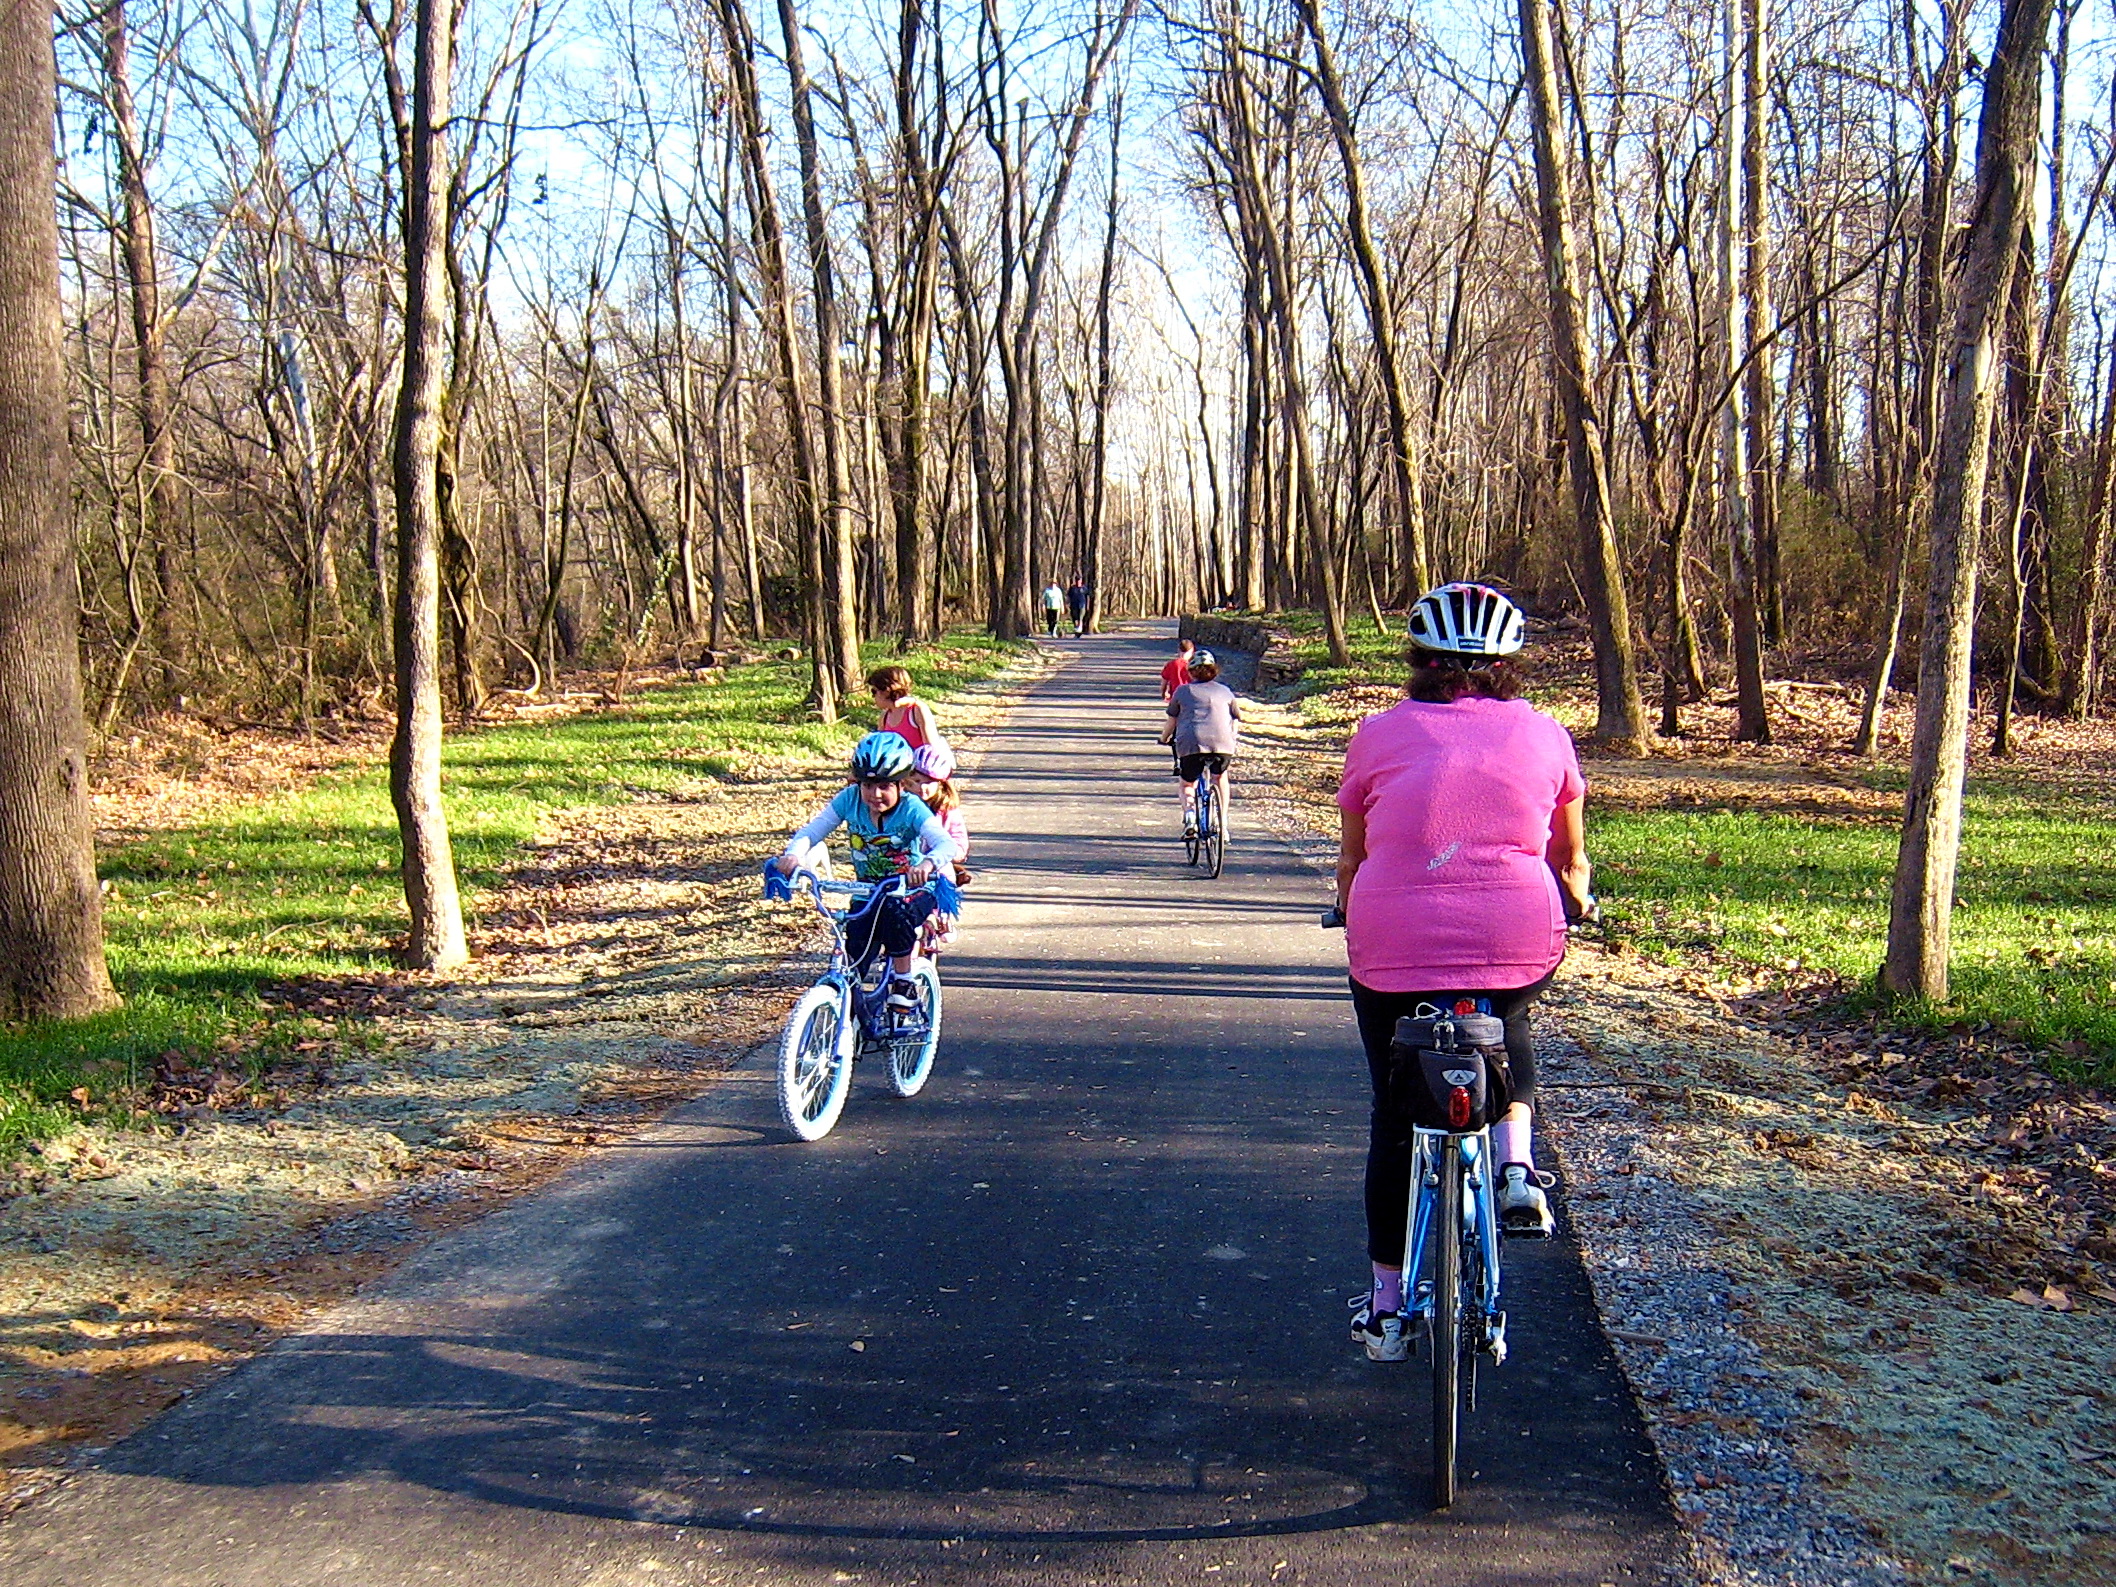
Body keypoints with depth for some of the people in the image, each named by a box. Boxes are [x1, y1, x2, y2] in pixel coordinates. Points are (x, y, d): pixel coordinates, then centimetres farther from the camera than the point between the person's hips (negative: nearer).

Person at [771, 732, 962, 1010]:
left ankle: (903, 980, -14)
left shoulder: (911, 808, -21)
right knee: (851, 961, -11)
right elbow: (811, 831, -13)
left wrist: (928, 864, -58)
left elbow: (947, 844, -35)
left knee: (895, 912, -36)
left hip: (911, 890, -3)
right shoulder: (850, 799, -12)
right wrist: (793, 854, -37)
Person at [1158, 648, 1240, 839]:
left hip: (1190, 744, -1)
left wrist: (1164, 738, 37)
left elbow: (1172, 722, 20)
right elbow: (1236, 720, 26)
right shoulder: (1225, 691, 21)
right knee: (1220, 777, 29)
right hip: (1222, 744, 1)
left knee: (1188, 784, 20)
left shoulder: (1183, 691, 18)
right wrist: (1231, 739, 43)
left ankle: (1189, 814, -8)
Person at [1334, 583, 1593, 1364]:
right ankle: (1516, 1163, 14)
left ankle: (1386, 1307, 26)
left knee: (1396, 1118, 18)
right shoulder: (1543, 736, 10)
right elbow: (1569, 858, 23)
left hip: (1392, 951, 0)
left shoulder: (1382, 735, 8)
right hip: (1519, 946, 1)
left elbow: (1351, 857, 18)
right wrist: (1577, 903, 44)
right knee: (1507, 1027, 36)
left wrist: (1354, 912, 39)